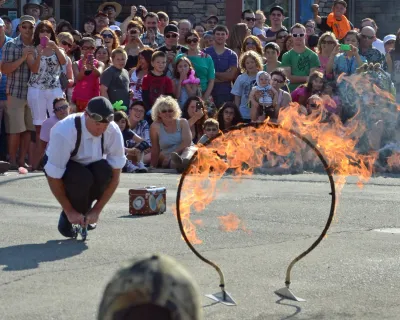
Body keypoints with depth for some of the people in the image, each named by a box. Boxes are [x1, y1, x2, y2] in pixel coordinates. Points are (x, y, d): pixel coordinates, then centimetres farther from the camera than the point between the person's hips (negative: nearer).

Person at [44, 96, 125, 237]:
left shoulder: (113, 132, -24)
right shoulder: (64, 132, -35)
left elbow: (114, 175, -18)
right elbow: (53, 178, -27)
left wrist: (97, 210, -21)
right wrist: (69, 211, -22)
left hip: (91, 165, 3)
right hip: (63, 167, -3)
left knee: (105, 171, -32)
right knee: (81, 177, -37)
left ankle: (85, 213, -5)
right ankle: (68, 218, -7)